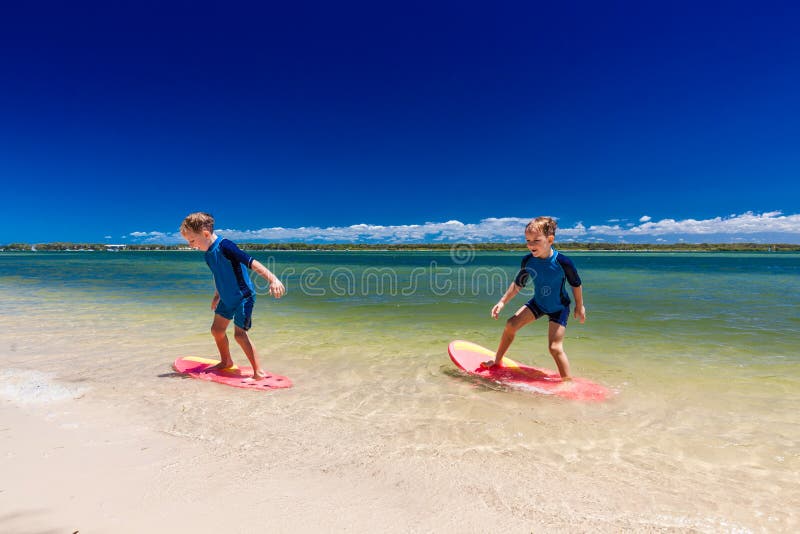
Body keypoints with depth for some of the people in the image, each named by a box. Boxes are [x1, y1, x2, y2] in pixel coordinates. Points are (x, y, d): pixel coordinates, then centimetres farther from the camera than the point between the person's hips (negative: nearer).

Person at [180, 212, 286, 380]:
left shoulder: (225, 246, -23)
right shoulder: (209, 254, 4)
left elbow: (251, 262, -31)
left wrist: (273, 279, -39)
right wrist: (216, 295, 29)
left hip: (243, 297, -9)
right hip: (227, 299, 9)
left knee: (239, 333, -14)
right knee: (217, 329, 16)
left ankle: (259, 371, -7)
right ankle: (226, 361, 38)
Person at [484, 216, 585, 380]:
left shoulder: (563, 262, -28)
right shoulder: (528, 261, -16)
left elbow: (576, 284, -11)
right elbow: (517, 285, 0)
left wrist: (579, 307, 0)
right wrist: (502, 302, -2)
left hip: (558, 308, -4)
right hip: (538, 303, 5)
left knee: (555, 347, -13)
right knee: (511, 324, -4)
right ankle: (497, 361, 14)